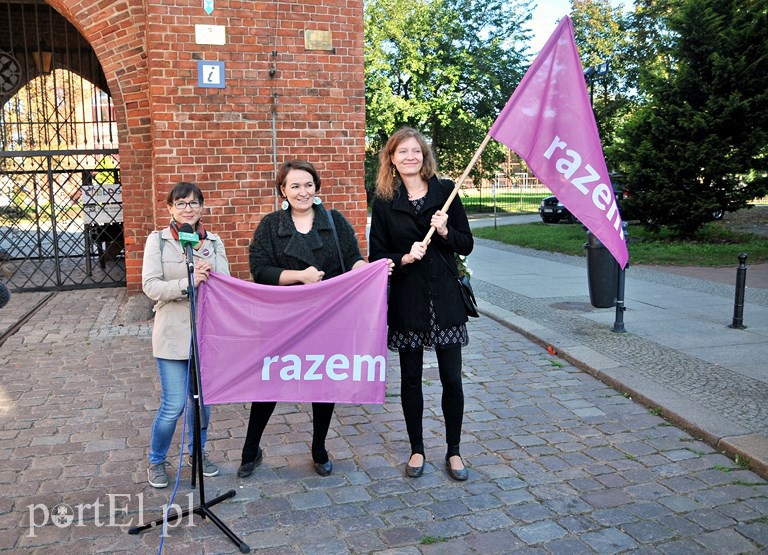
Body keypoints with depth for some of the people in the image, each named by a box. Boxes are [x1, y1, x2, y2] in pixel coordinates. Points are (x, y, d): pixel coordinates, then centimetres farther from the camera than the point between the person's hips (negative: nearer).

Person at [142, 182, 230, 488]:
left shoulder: (213, 241, 6)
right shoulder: (158, 240, -2)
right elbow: (150, 286, -10)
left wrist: (210, 277, -18)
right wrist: (188, 282, -23)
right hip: (173, 334, -3)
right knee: (173, 405, -2)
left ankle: (197, 452, 36)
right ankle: (156, 461, 22)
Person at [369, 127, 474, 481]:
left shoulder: (445, 192, 1)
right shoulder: (384, 202, 0)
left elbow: (467, 245, 3)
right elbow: (377, 256, 0)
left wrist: (445, 231, -16)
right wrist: (404, 258, -18)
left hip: (445, 297, 0)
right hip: (406, 301, 0)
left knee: (452, 379, 5)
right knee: (410, 379, 10)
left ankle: (453, 451, 23)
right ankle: (417, 449, 28)